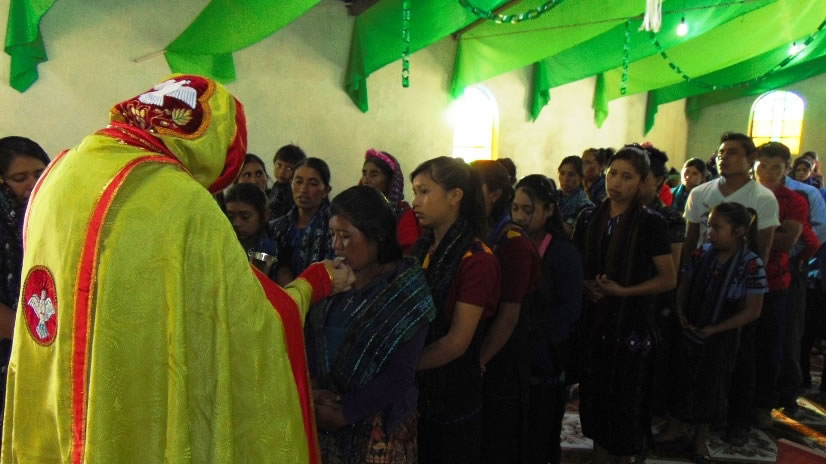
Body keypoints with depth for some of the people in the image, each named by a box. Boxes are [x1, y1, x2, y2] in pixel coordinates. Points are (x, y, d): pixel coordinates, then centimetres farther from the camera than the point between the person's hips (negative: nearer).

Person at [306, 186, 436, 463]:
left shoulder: (407, 289, -10)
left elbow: (401, 372, -14)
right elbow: (309, 337, 0)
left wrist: (345, 412, -15)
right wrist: (309, 386, -15)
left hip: (379, 424, -4)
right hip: (323, 418, 4)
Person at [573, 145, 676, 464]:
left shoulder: (651, 223, -9)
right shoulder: (588, 218, 4)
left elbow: (668, 279, -9)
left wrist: (623, 291, -19)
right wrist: (587, 285, -9)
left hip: (631, 324, -4)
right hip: (593, 320, 4)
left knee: (625, 401, 7)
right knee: (594, 395, 13)